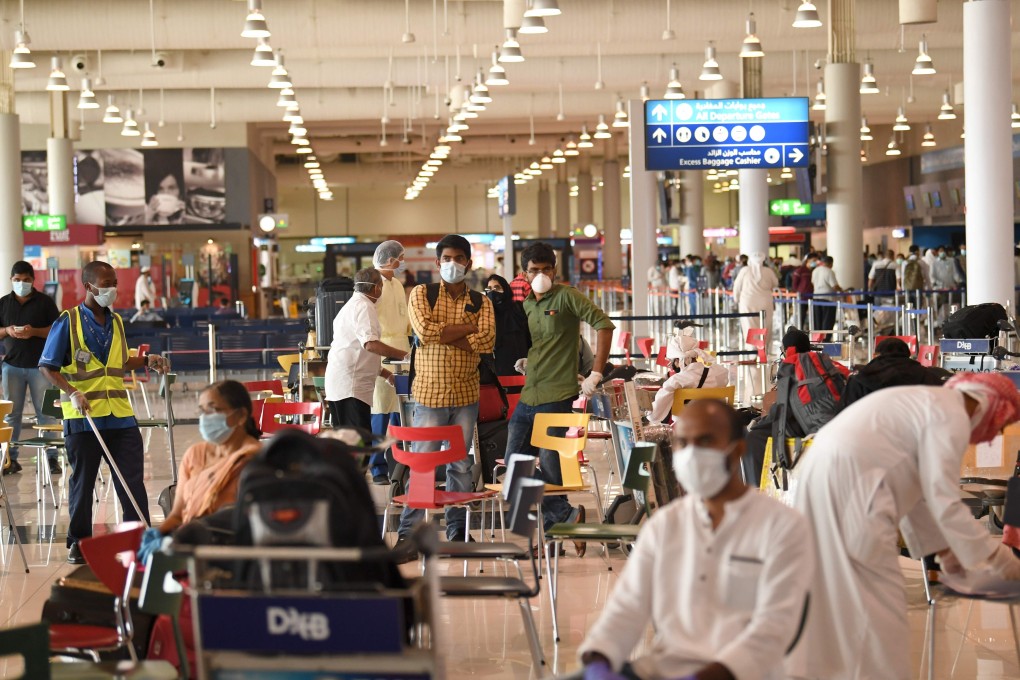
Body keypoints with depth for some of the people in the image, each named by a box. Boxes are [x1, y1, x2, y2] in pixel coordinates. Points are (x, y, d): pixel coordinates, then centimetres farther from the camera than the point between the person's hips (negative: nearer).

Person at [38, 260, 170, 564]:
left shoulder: (116, 322, 11)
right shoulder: (68, 322, -6)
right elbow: (47, 366, -7)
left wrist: (146, 361, 8)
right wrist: (72, 393, -19)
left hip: (120, 415, 4)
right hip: (82, 416, -4)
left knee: (133, 479, 2)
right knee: (82, 482, 6)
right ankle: (78, 541, 18)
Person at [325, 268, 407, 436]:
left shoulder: (351, 305, 24)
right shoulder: (364, 306, -8)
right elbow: (370, 344, -22)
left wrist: (386, 374, 28)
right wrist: (403, 355, -17)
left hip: (337, 384, 10)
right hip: (351, 386, -10)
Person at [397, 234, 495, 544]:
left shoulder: (481, 303, 8)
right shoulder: (422, 294, 1)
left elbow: (487, 341, -10)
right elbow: (425, 330, -16)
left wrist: (442, 335, -14)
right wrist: (467, 327, -10)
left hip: (466, 394, 3)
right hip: (430, 392, -3)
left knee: (461, 463, 8)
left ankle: (457, 529, 17)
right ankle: (408, 531, 2)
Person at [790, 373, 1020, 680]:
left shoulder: (928, 403, 22)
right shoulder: (953, 417, -7)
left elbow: (916, 491, 26)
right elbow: (944, 502, -13)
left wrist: (945, 552, 29)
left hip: (822, 471, 10)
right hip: (848, 481, -10)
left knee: (829, 591, 17)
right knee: (877, 597, -3)